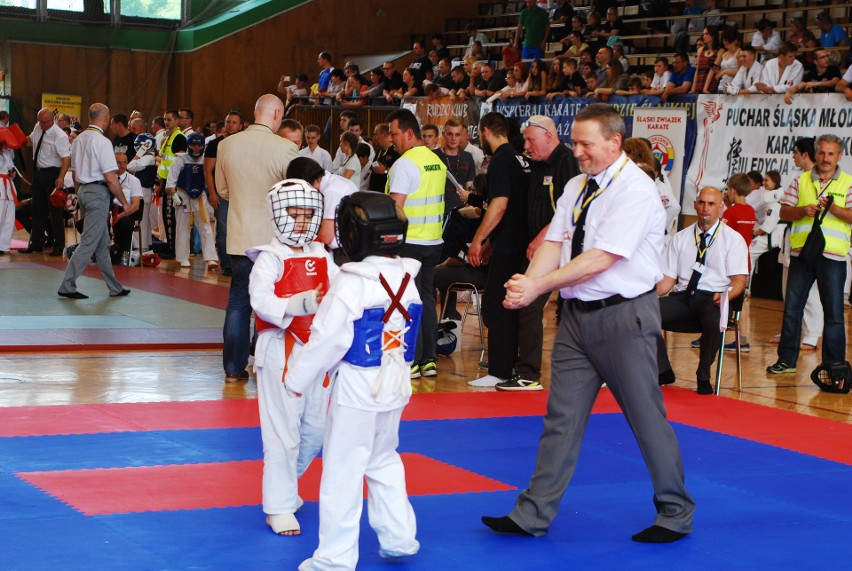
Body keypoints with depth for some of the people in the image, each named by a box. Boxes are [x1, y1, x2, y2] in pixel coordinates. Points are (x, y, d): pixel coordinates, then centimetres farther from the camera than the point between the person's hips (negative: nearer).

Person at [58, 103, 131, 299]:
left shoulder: (79, 139, 11)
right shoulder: (102, 141, -15)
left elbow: (75, 174, 17)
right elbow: (110, 178, -17)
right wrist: (124, 202, -8)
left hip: (83, 190, 9)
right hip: (98, 192, -9)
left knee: (102, 242, 13)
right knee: (89, 241, -6)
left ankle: (114, 288, 19)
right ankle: (67, 286, -7)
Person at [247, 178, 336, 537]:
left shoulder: (321, 258, 10)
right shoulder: (270, 258, -8)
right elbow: (261, 300, -23)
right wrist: (302, 304, -37)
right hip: (281, 350, -6)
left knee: (315, 429, 13)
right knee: (282, 432, -4)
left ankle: (284, 484, 35)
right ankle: (279, 507, 5)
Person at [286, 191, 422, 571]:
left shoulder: (350, 284, -19)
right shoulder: (407, 280, 3)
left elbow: (328, 339, -17)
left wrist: (298, 378, -6)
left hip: (356, 387, -7)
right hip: (395, 384, 7)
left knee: (342, 471, 1)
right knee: (384, 461, 24)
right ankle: (398, 537, 27)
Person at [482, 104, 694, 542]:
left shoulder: (635, 190, -16)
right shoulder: (576, 187, 10)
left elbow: (600, 259, -23)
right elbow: (554, 243, 4)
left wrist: (538, 286, -23)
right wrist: (527, 282, -16)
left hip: (624, 316, -7)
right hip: (577, 315, 7)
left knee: (646, 417, 2)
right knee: (562, 416, 10)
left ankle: (676, 514, 17)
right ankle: (533, 514, 15)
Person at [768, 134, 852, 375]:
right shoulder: (801, 181, 11)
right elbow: (784, 212, 7)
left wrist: (832, 207, -20)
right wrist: (803, 210, -11)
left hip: (832, 256, -2)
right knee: (792, 307, 5)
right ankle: (786, 359, 14)